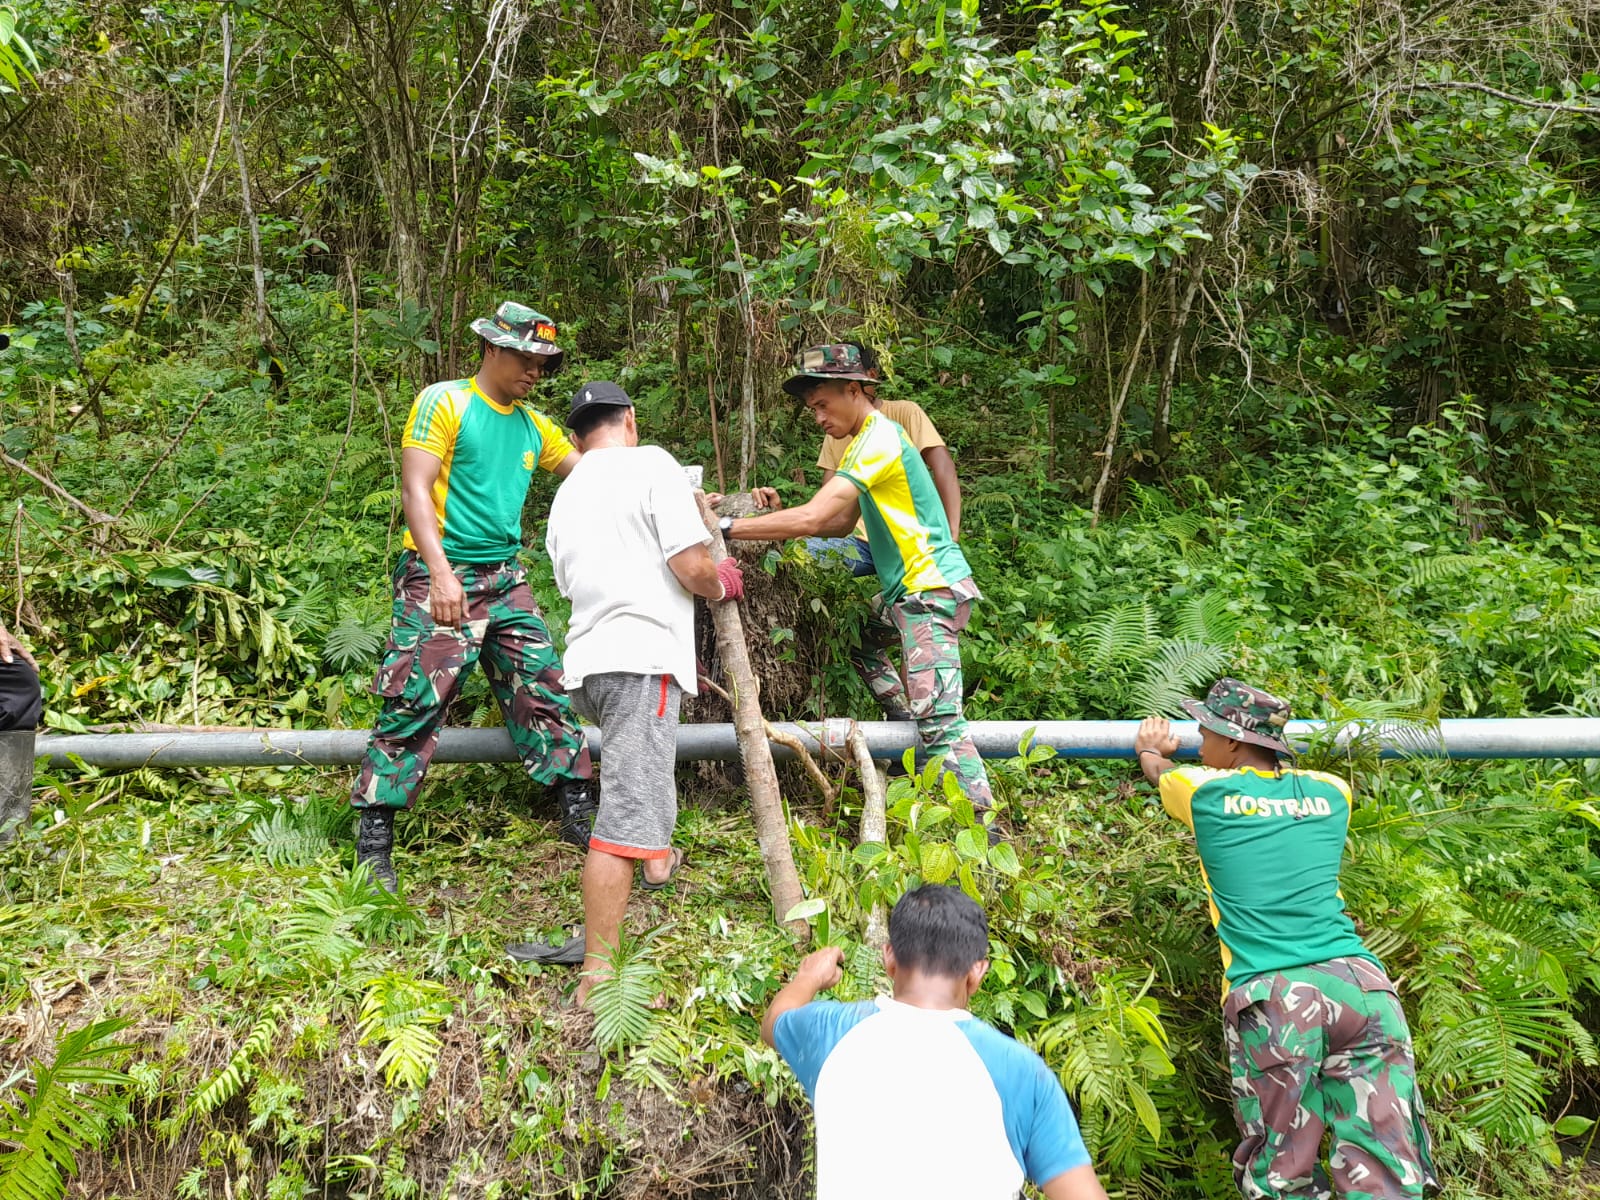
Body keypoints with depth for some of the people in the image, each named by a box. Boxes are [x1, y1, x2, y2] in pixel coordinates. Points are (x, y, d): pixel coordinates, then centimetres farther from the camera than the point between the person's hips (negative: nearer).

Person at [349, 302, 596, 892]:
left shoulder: (534, 425, 14)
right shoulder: (443, 402, -5)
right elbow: (415, 491, -13)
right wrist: (441, 571, -25)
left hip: (506, 578, 6)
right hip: (441, 576, -6)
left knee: (544, 689, 5)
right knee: (414, 704, -7)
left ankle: (578, 815, 15)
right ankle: (373, 844, 3)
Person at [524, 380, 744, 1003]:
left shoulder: (564, 498, 21)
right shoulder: (653, 464, -1)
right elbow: (692, 569, -10)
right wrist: (723, 583, 12)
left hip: (586, 664, 8)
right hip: (642, 658, -8)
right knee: (625, 816, -10)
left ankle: (656, 855, 54)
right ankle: (597, 977, -11)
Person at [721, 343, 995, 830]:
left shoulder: (879, 440, -18)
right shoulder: (870, 438, 15)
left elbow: (813, 519, -27)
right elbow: (841, 523, 15)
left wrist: (727, 528, -23)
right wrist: (771, 517, 4)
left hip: (931, 589, -11)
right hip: (908, 588, 11)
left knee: (938, 717, -14)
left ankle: (983, 828, -11)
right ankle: (915, 732, 19)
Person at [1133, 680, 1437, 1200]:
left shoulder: (1203, 791, 9)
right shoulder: (1330, 791, 17)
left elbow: (1159, 772, 33)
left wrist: (1151, 751, 55)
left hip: (1271, 996, -3)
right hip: (1361, 983, 4)